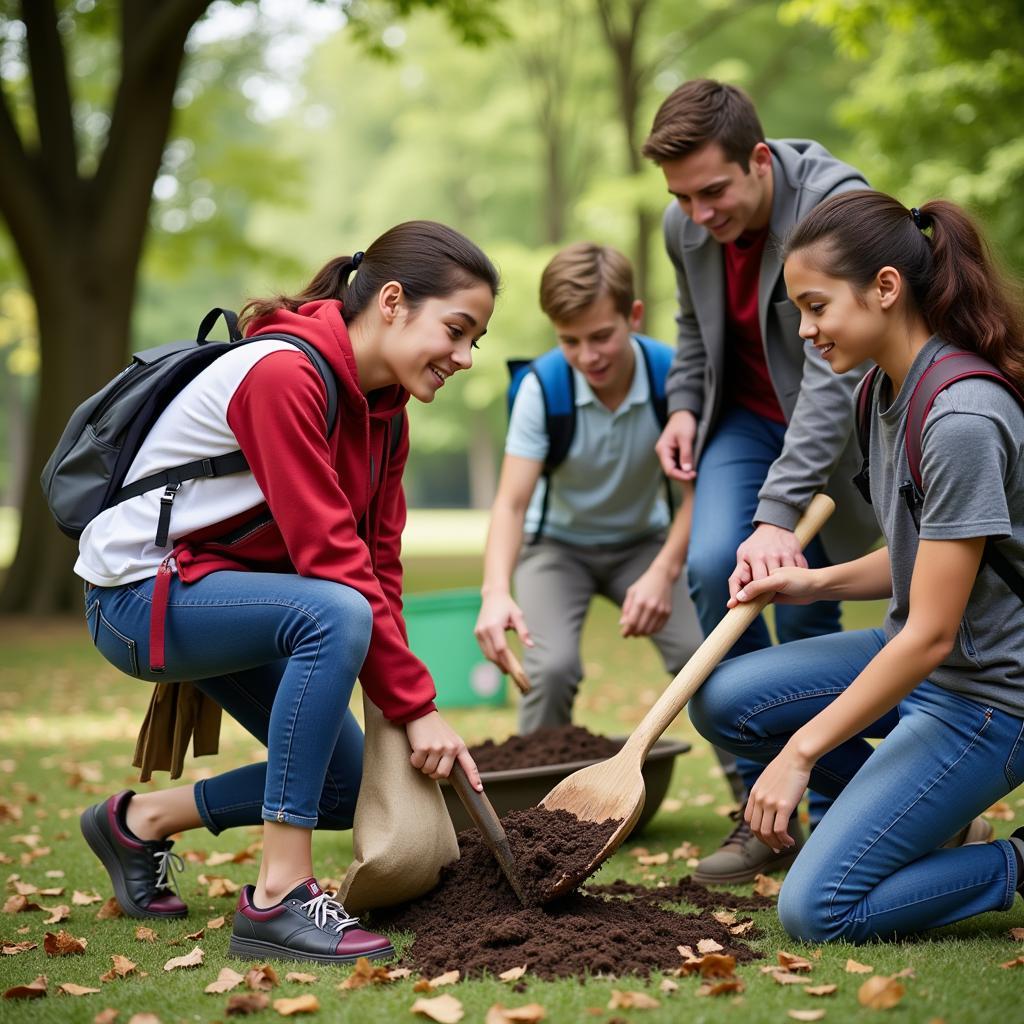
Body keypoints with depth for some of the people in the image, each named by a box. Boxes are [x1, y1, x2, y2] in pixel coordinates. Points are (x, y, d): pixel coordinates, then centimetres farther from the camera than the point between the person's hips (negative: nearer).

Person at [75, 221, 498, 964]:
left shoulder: (385, 411, 3)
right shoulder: (284, 374, -25)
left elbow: (378, 565, 0)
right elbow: (331, 560, -28)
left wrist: (402, 712, -9)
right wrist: (416, 705, -25)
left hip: (226, 594, 9)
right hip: (143, 591, -9)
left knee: (348, 789, 4)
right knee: (336, 616, -35)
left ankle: (143, 821, 23)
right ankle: (279, 897, -30)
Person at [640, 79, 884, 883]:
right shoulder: (685, 228, -8)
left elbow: (834, 374, -35)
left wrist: (780, 513, -42)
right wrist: (684, 406, -2)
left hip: (836, 425, -4)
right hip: (746, 417, 4)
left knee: (807, 611, -7)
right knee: (713, 566, -17)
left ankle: (832, 814, 12)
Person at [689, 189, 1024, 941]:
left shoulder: (962, 419, -25)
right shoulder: (892, 391, 4)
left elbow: (932, 634, -24)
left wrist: (800, 752, -19)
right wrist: (816, 583, -2)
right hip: (919, 657, 9)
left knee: (817, 913, -13)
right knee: (723, 705, 3)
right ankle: (922, 814, 13)